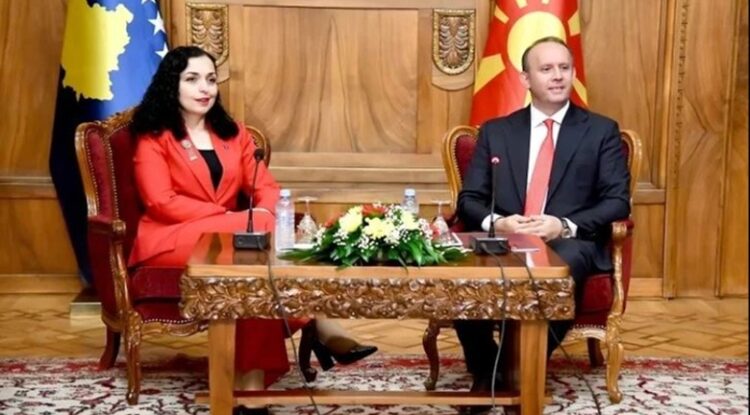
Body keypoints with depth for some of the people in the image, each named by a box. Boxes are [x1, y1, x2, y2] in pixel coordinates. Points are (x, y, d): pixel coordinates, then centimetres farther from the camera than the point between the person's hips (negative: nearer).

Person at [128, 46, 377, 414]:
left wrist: (264, 212, -18)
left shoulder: (233, 134, 18)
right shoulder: (153, 137, 1)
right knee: (258, 234, -31)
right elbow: (162, 203, -12)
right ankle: (317, 326, -31)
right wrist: (236, 218, -20)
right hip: (170, 241, -5)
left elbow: (267, 188, 9)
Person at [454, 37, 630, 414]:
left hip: (570, 243, -1)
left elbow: (617, 202, 2)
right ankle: (485, 373, -9)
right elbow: (469, 199, 10)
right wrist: (495, 222, -14)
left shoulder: (602, 131, 11)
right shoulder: (495, 131, 16)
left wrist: (566, 226, -16)